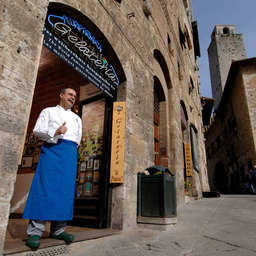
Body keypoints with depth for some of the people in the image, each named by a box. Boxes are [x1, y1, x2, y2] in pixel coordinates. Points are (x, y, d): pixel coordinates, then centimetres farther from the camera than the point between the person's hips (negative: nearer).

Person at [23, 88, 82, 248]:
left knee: (66, 190, -1)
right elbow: (37, 130, 2)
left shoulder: (77, 118, 26)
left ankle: (58, 230, 6)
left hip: (70, 153, 4)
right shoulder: (49, 111, 15)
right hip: (52, 150, -4)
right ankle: (35, 231, -7)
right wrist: (55, 132, -13)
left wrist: (70, 147, 7)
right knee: (45, 186, -12)